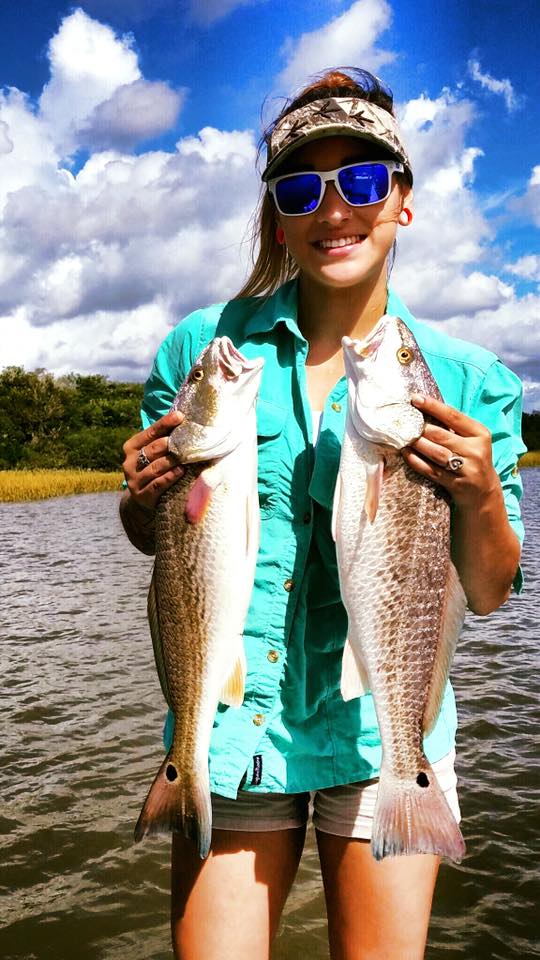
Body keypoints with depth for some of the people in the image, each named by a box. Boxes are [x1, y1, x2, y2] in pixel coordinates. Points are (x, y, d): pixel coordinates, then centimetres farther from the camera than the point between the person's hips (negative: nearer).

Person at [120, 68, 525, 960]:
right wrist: (143, 496, -12)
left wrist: (480, 499, -19)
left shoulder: (468, 380, -2)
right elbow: (152, 537, 10)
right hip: (232, 720, 1)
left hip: (387, 729, 0)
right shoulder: (202, 346, -1)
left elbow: (488, 595, 1)